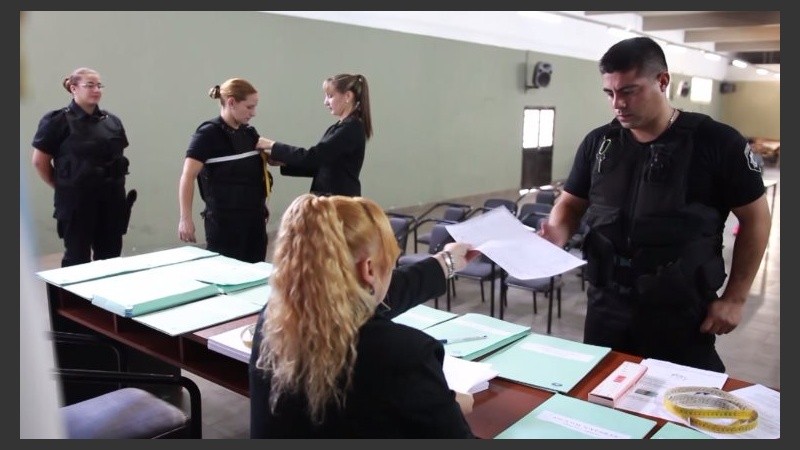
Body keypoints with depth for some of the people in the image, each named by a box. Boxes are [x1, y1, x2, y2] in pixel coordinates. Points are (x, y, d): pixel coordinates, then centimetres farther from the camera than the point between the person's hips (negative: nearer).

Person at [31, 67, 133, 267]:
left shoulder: (112, 121, 8)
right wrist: (62, 187, 2)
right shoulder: (58, 121, -7)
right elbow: (40, 161, -3)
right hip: (76, 200, -5)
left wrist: (112, 183, 10)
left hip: (112, 199, 5)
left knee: (111, 255, 10)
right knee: (77, 257, 5)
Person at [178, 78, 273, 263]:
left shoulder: (249, 132, 10)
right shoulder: (208, 134, -10)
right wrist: (185, 219, -20)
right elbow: (187, 177, -15)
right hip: (224, 222, -6)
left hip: (254, 219, 6)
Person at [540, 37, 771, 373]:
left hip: (681, 313, -3)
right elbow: (571, 204, 11)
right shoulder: (598, 143, 2)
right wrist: (556, 234, -12)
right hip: (606, 307, 4)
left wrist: (735, 298, -3)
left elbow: (755, 217, -1)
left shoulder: (717, 142, -8)